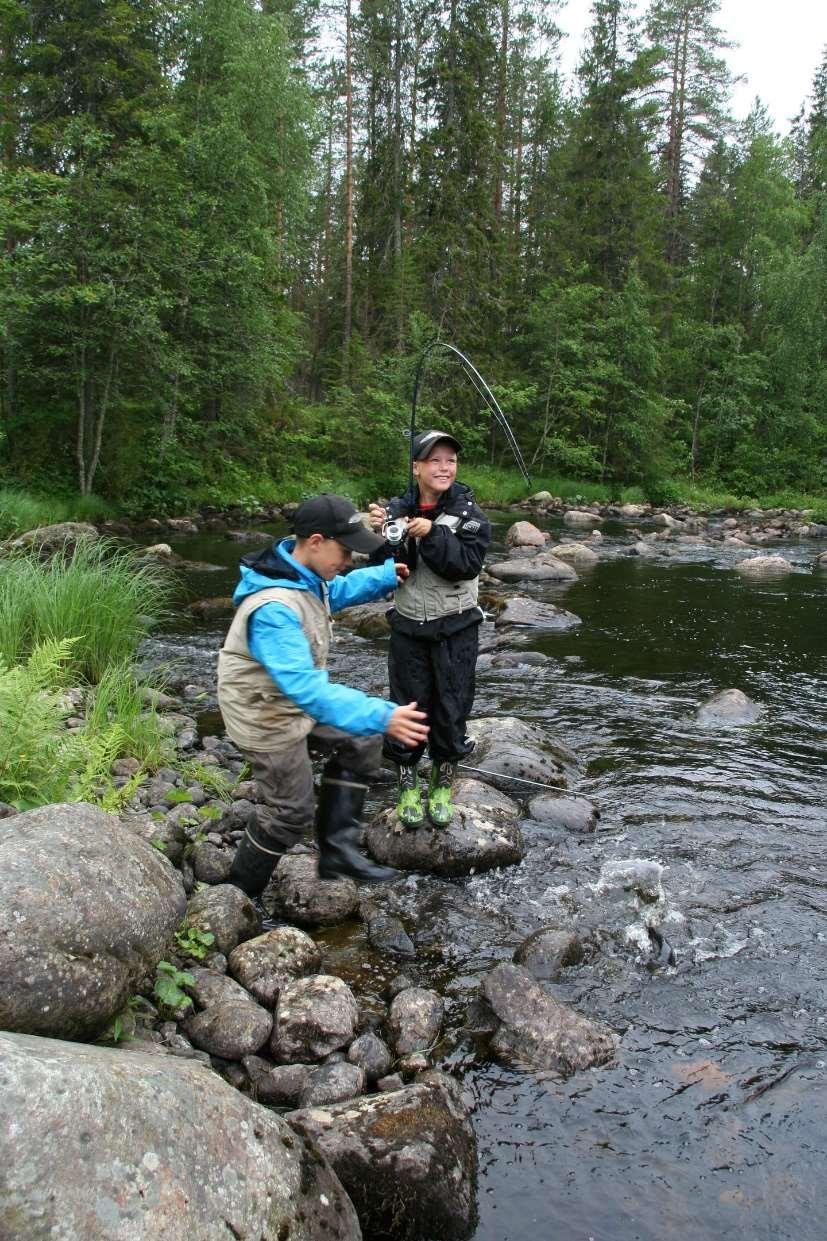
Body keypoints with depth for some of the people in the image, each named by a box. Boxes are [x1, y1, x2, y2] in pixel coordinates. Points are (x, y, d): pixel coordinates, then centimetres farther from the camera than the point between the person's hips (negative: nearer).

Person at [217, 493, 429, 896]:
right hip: (267, 718, -9)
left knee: (361, 743, 13)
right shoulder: (274, 609, -37)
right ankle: (238, 895, 27)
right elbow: (305, 686, -45)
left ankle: (337, 849, 17)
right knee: (290, 812, 5)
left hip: (294, 700, 9)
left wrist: (385, 575, 15)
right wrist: (381, 717, -51)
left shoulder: (305, 572, -6)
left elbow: (337, 591, 21)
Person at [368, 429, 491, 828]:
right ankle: (408, 785, 25)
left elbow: (467, 564, -18)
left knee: (451, 708, 8)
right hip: (408, 626, 1)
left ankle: (442, 785, 27)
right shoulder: (397, 509, -3)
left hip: (455, 628, -1)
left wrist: (432, 535, -28)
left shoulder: (468, 514, -6)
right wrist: (381, 534, -24)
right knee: (407, 706, 8)